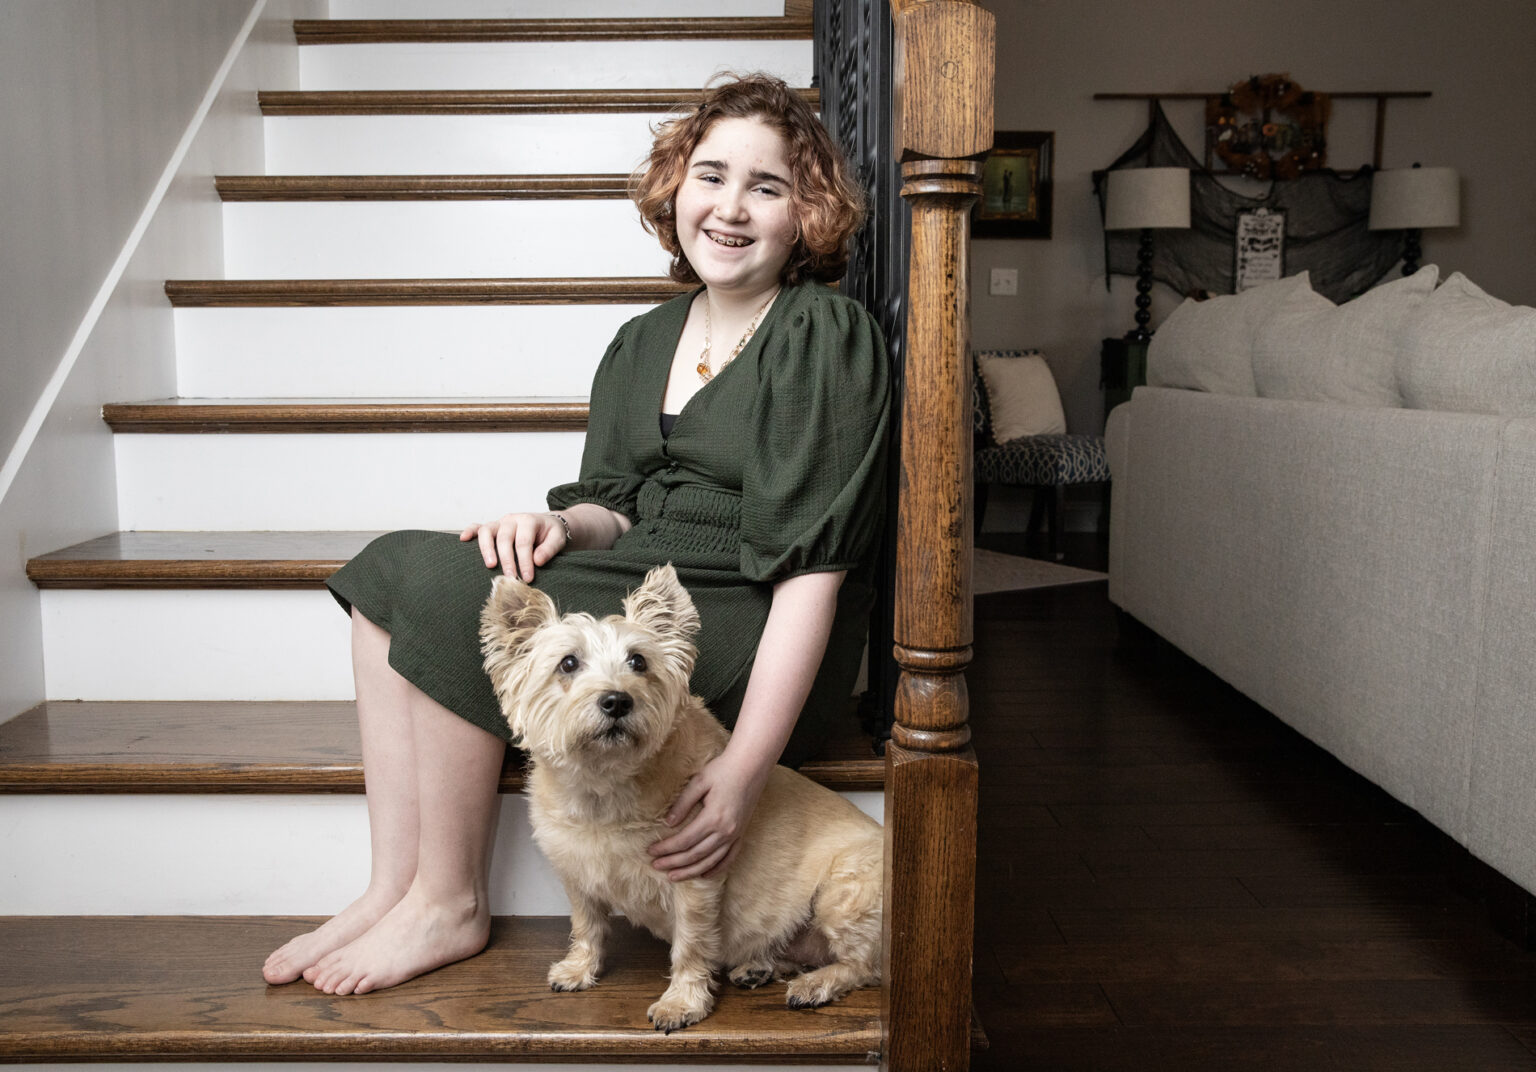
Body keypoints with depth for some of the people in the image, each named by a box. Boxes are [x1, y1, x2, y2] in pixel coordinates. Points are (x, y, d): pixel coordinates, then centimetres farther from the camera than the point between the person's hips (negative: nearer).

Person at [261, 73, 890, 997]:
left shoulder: (827, 335, -10)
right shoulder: (643, 342, 15)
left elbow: (812, 566, -18)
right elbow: (615, 508, 16)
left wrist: (747, 767, -24)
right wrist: (558, 525, -11)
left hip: (756, 647, -8)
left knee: (453, 593, -20)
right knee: (394, 566, -4)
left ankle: (450, 907, -2)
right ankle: (394, 887, -6)